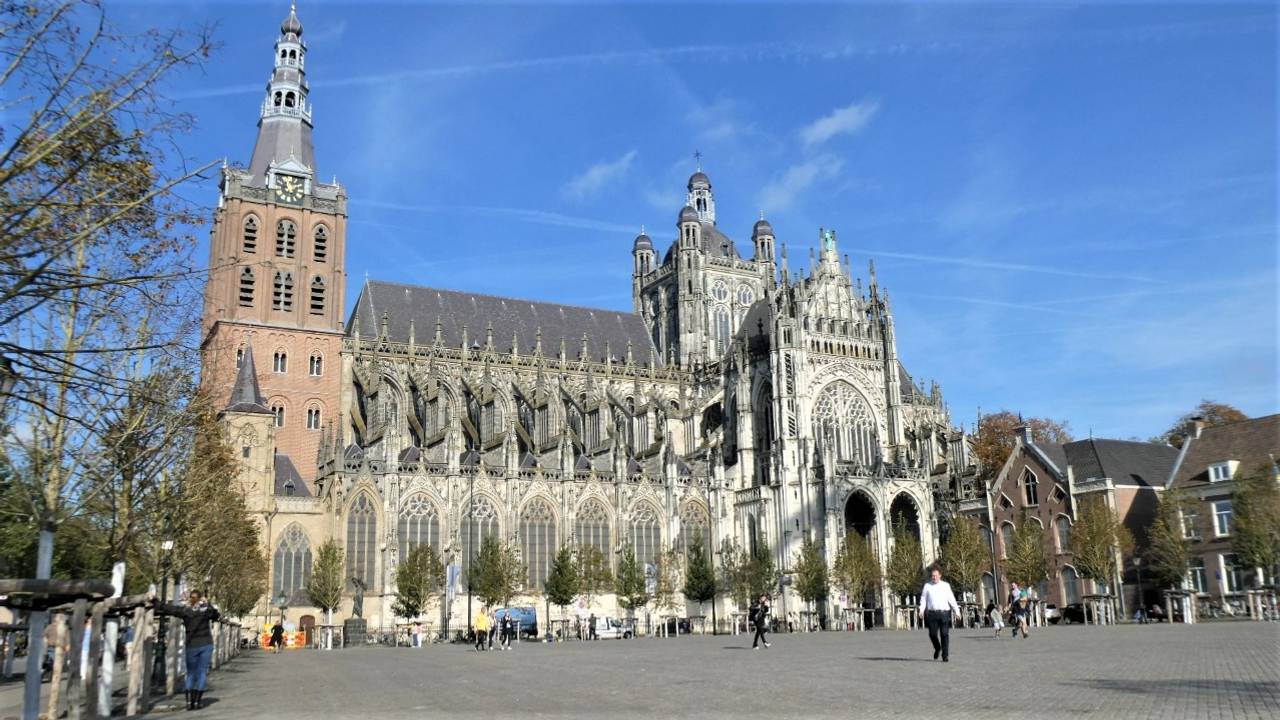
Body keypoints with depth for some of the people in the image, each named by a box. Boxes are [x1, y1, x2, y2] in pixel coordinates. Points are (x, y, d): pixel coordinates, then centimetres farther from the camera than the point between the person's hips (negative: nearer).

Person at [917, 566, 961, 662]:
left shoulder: (946, 585, 8)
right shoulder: (927, 586, 11)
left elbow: (951, 599, 8)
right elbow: (923, 599, 10)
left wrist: (957, 611, 2)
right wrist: (921, 610, -3)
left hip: (944, 612, -1)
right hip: (932, 613, 1)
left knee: (944, 634, -5)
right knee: (932, 634, -2)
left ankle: (945, 655, 2)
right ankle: (937, 648, 28)